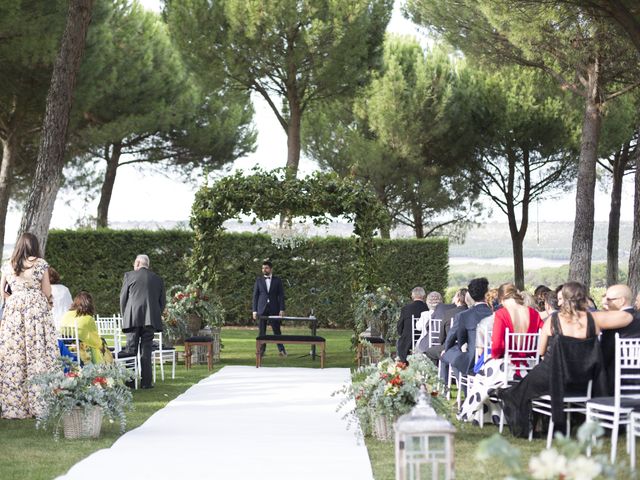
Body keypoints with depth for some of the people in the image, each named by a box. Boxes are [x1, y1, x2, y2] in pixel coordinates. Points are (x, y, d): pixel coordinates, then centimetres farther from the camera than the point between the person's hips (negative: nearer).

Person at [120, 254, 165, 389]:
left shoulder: (129, 276, 3)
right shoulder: (158, 279, 11)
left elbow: (123, 298, 5)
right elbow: (162, 301, 10)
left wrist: (125, 316, 15)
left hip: (133, 318, -2)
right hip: (150, 320, 2)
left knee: (131, 349, 3)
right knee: (146, 350, 4)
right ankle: (146, 382, 0)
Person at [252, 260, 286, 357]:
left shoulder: (277, 280, 5)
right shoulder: (259, 280, 7)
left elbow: (281, 295, 3)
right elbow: (255, 295, 7)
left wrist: (282, 309, -6)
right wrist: (255, 310, 0)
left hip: (274, 308, -1)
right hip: (262, 309, 1)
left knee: (276, 329, -1)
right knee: (261, 331, 1)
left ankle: (281, 349, 1)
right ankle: (262, 350, 6)